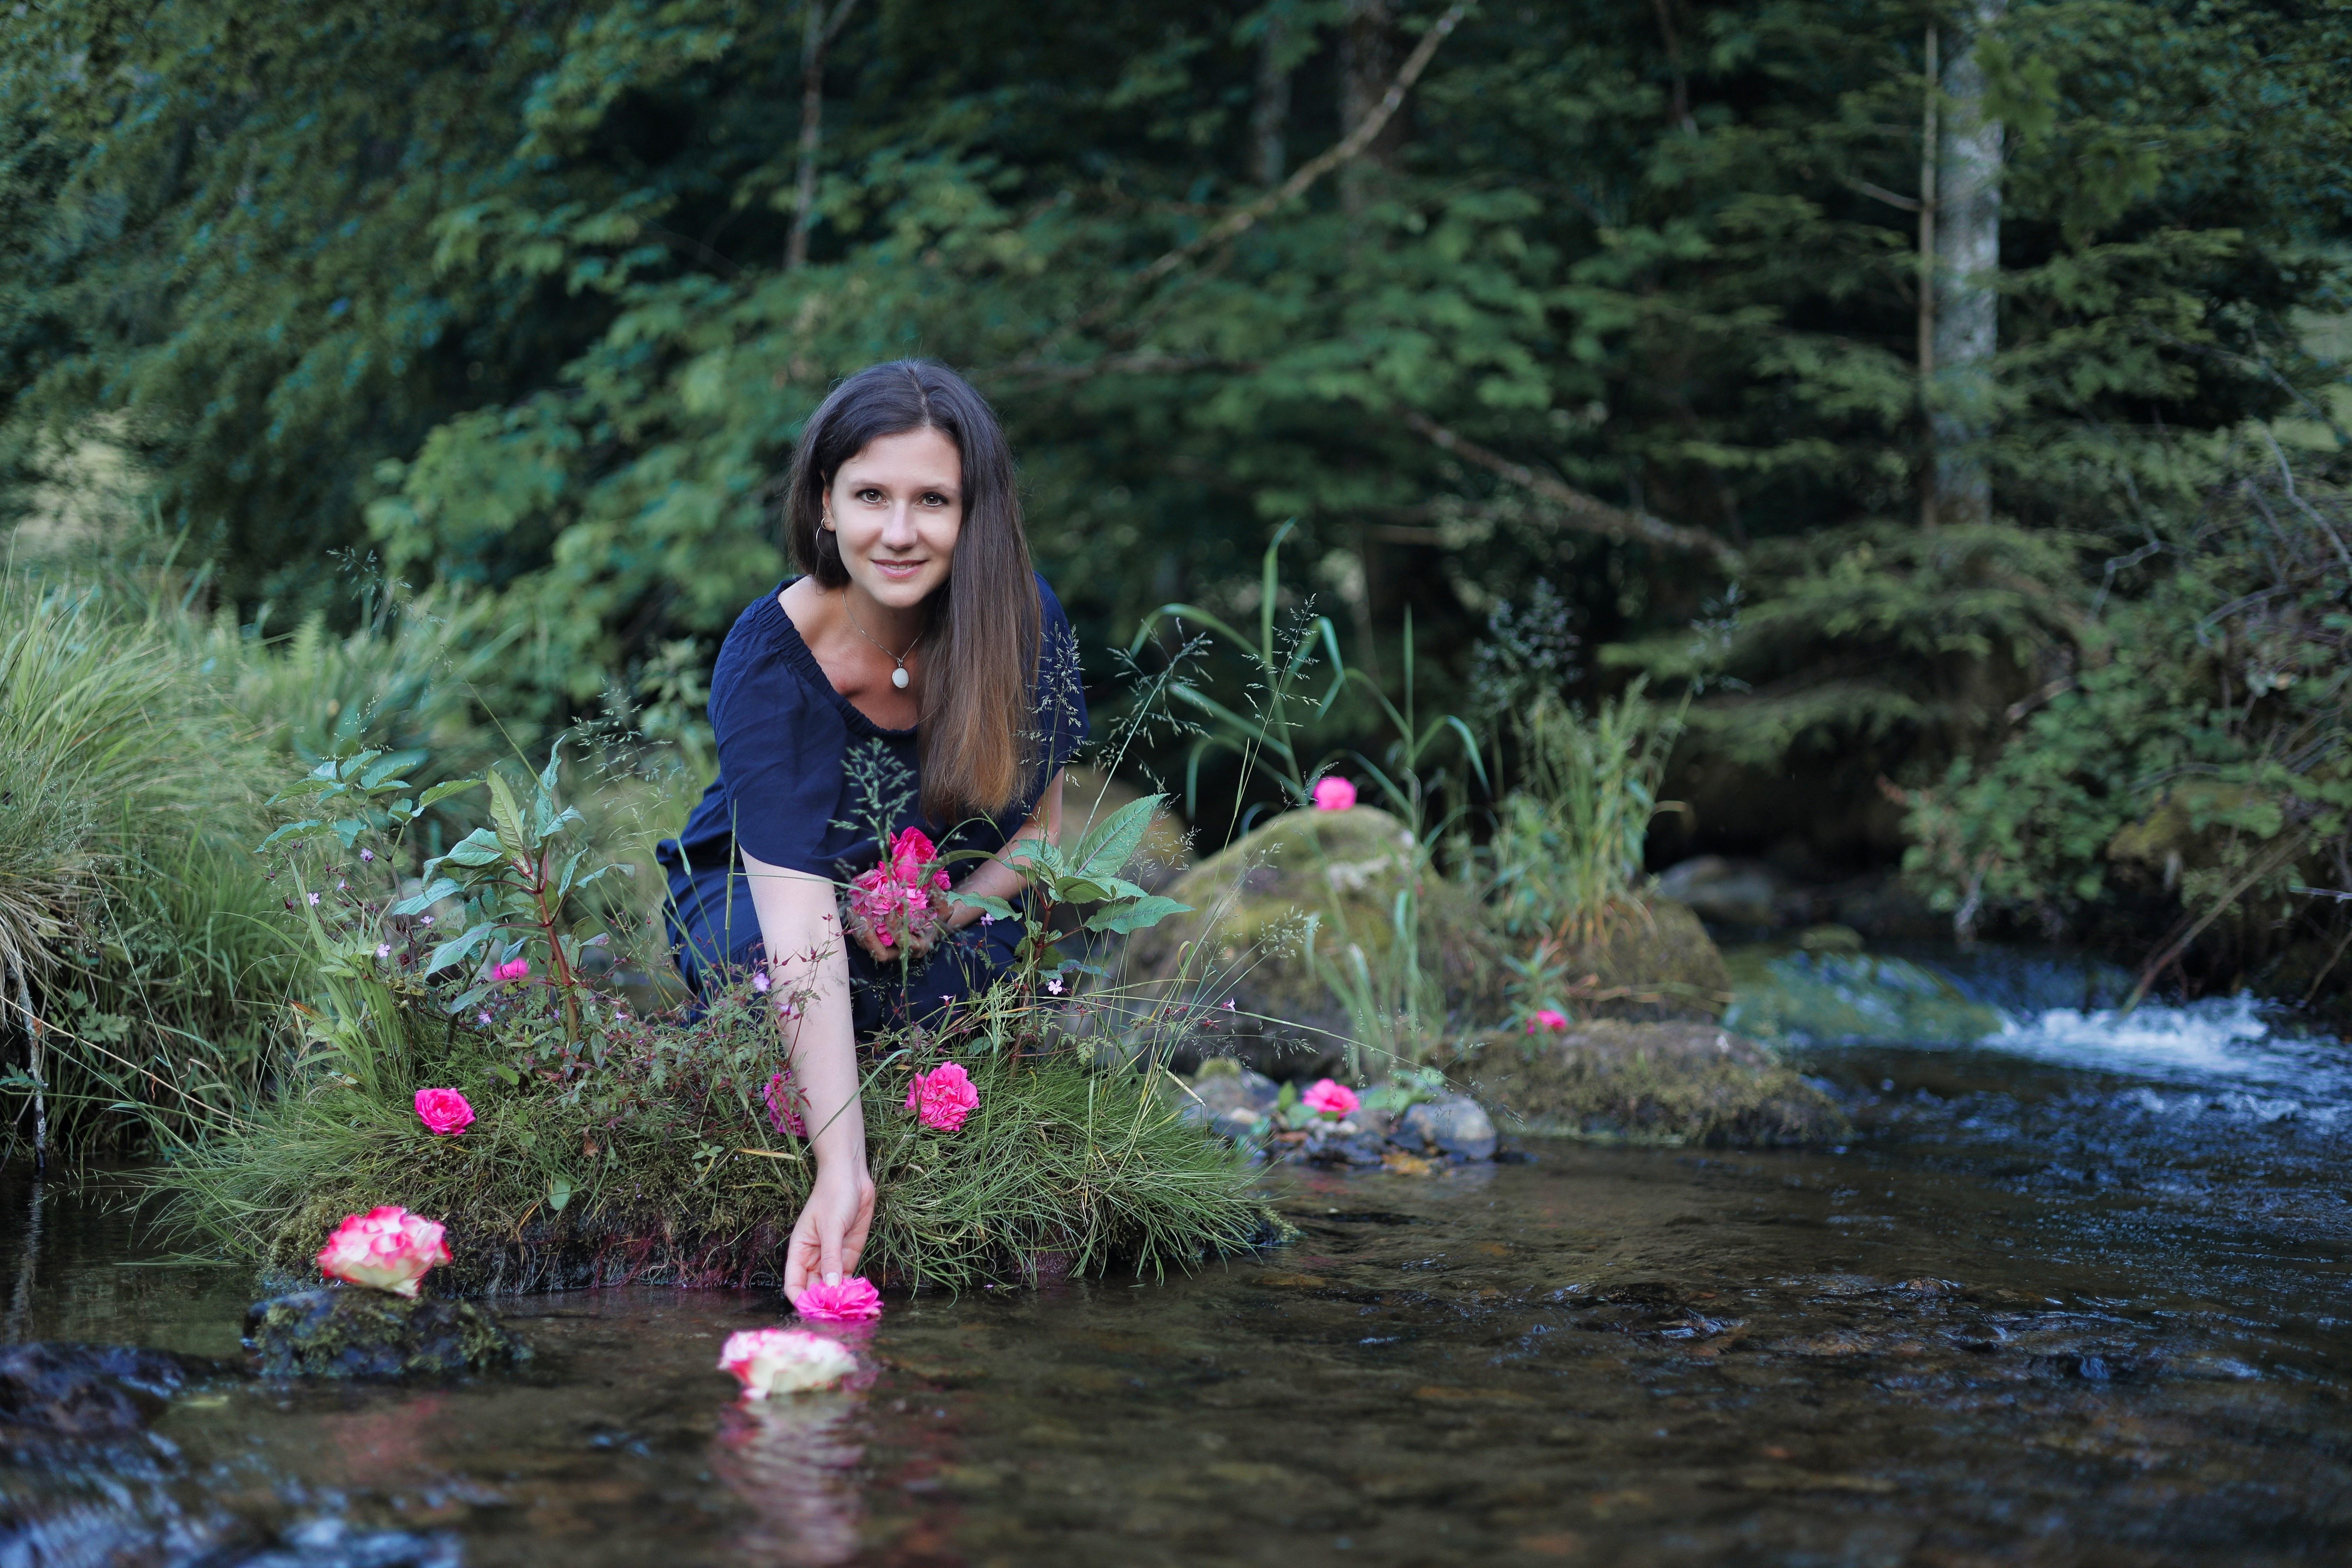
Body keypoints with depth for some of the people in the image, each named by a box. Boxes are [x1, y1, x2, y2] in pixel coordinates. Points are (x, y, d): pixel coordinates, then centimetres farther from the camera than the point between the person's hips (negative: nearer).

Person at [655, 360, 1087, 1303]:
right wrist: (842, 1173, -51)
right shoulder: (768, 663, -31)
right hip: (746, 896, -2)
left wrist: (947, 911, -29)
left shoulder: (1023, 619, -19)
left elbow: (1041, 823, -4)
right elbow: (801, 919, -41)